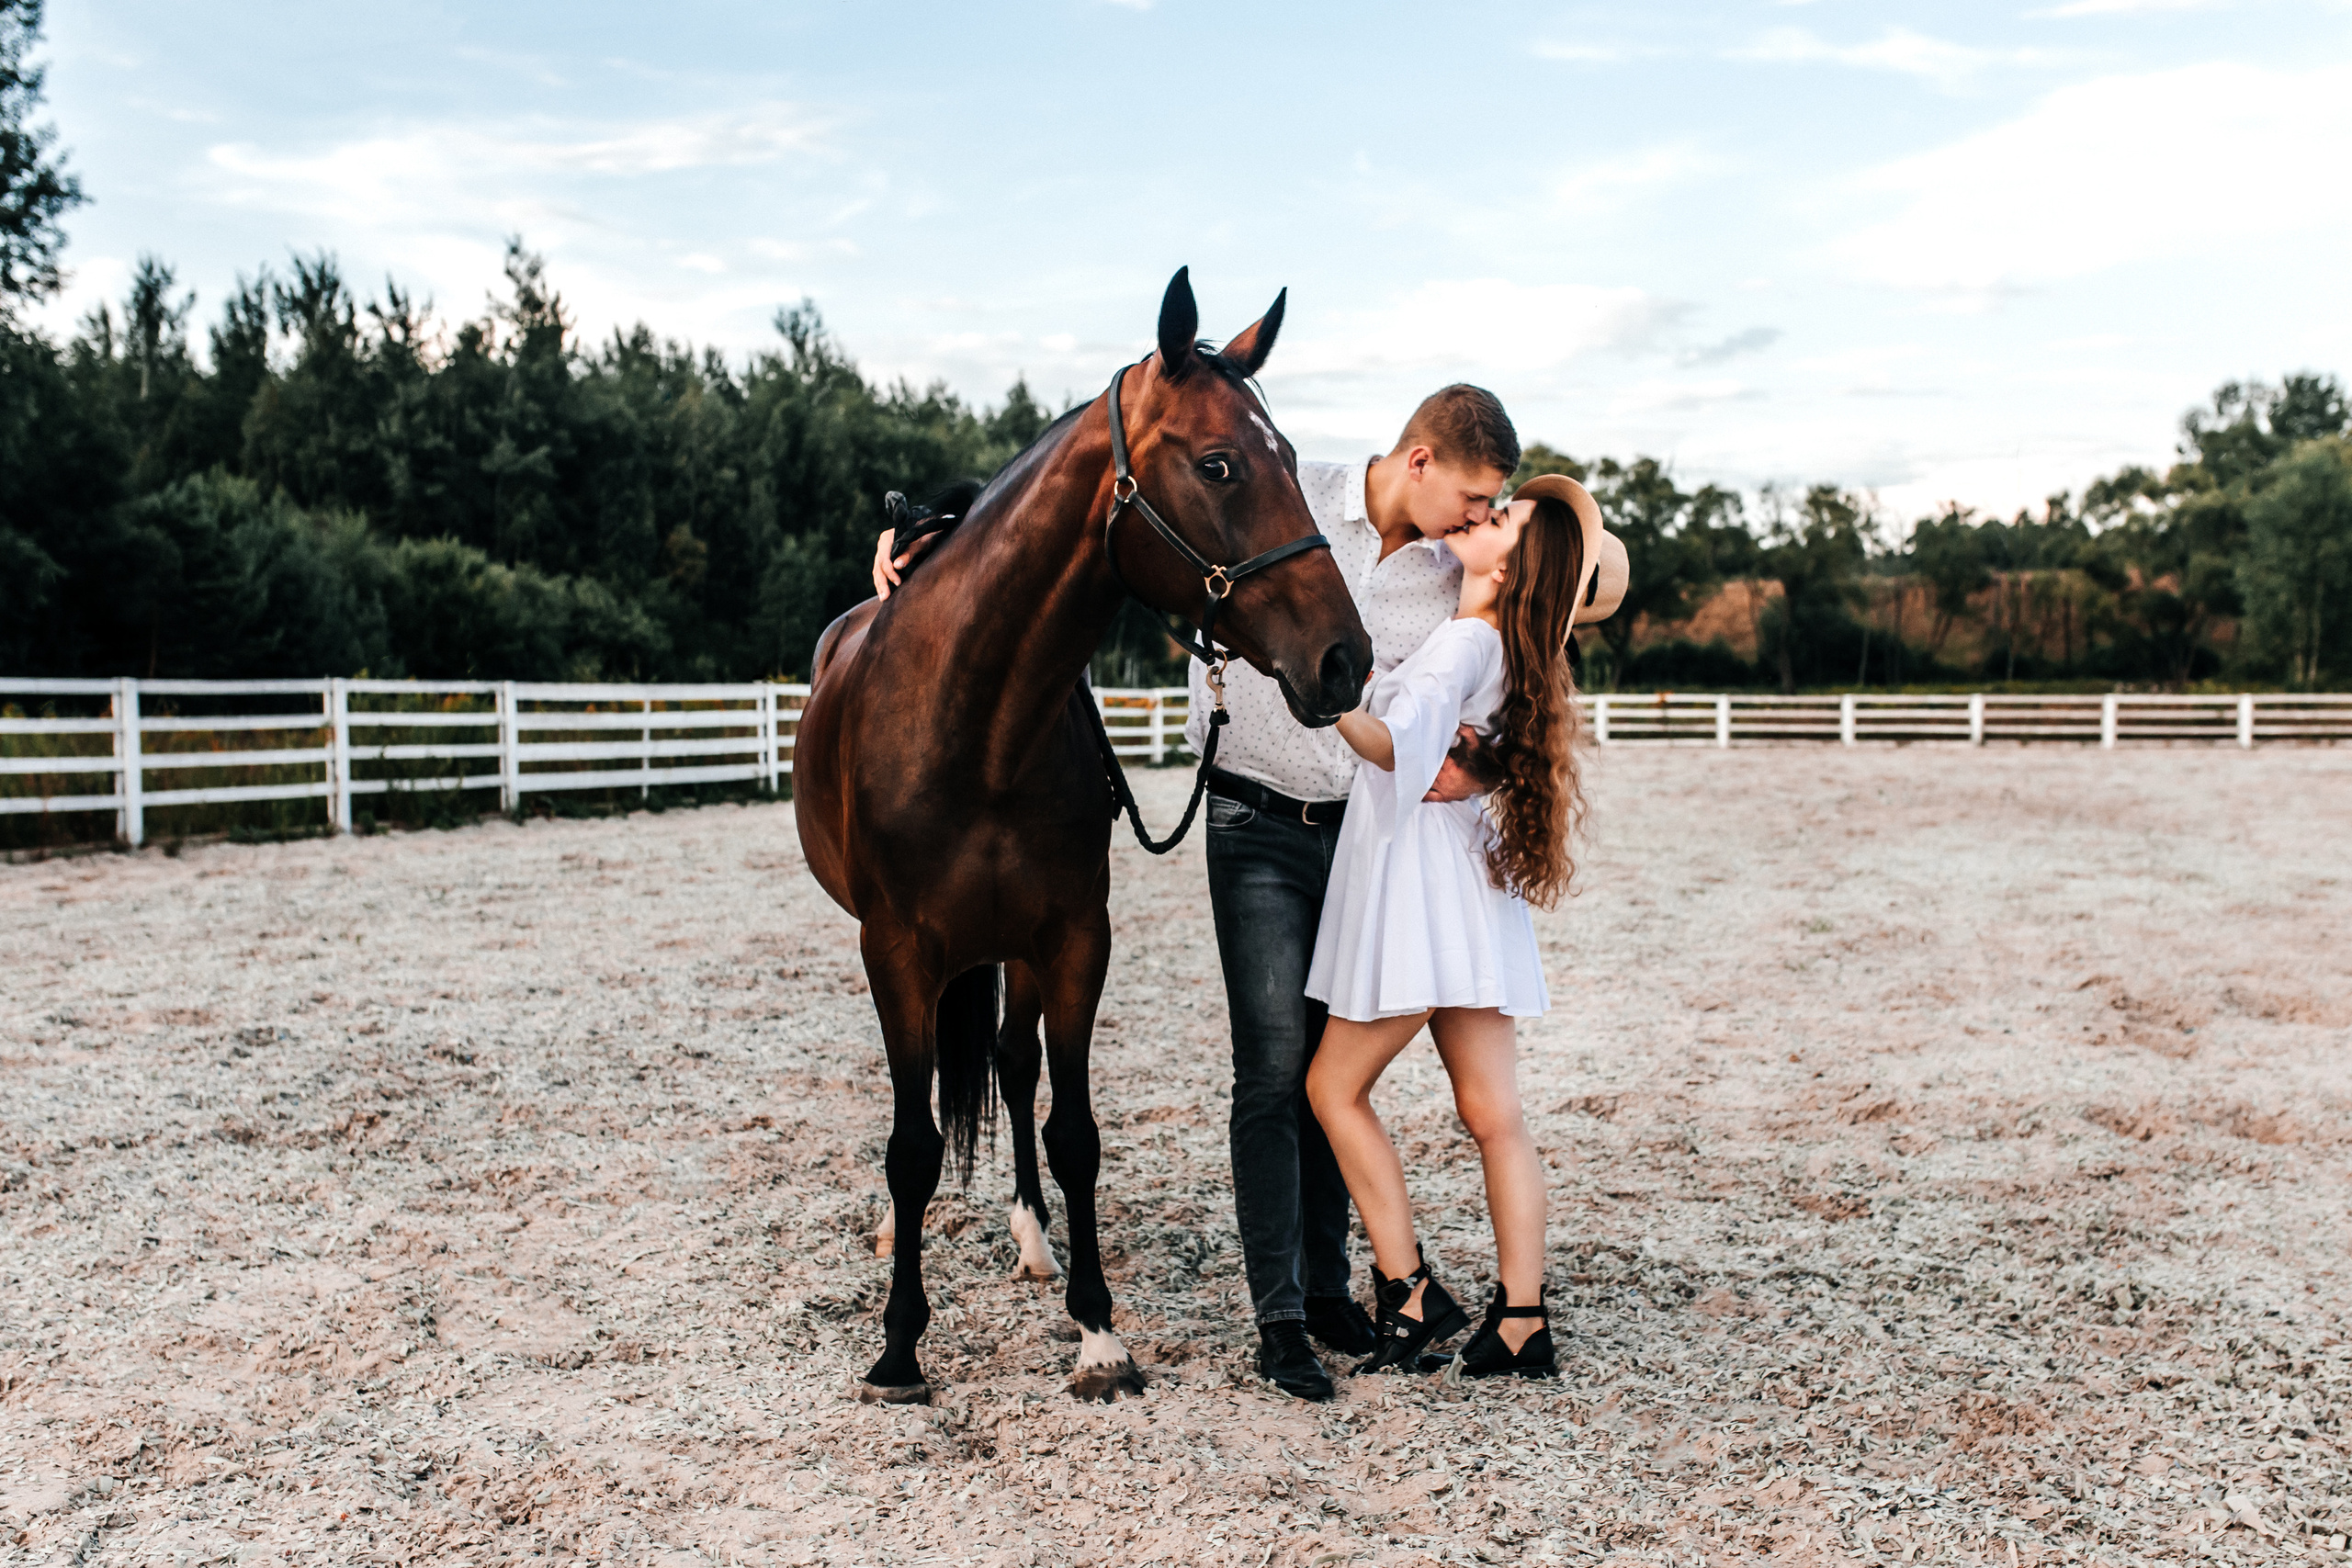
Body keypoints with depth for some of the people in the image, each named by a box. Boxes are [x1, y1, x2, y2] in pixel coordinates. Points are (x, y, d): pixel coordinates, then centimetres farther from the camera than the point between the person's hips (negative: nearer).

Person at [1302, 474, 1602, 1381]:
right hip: (1472, 898, 9)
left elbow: (1398, 743, -31)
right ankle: (1522, 1325, 11)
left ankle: (1411, 1297, 6)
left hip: (1422, 884, -9)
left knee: (1336, 1087, 4)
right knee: (1493, 1114, 7)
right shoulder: (1502, 644, 10)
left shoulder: (1467, 642, -16)